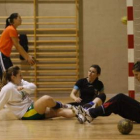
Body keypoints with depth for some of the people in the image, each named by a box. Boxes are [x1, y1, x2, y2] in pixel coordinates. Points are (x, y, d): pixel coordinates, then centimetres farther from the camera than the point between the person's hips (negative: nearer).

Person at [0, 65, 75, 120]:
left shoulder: (20, 82, 13)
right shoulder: (7, 89, -13)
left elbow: (33, 87, 1)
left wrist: (23, 87, -14)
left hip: (33, 108, 9)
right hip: (26, 114, -9)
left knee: (59, 111, -9)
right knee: (46, 99, -26)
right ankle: (58, 105, 3)